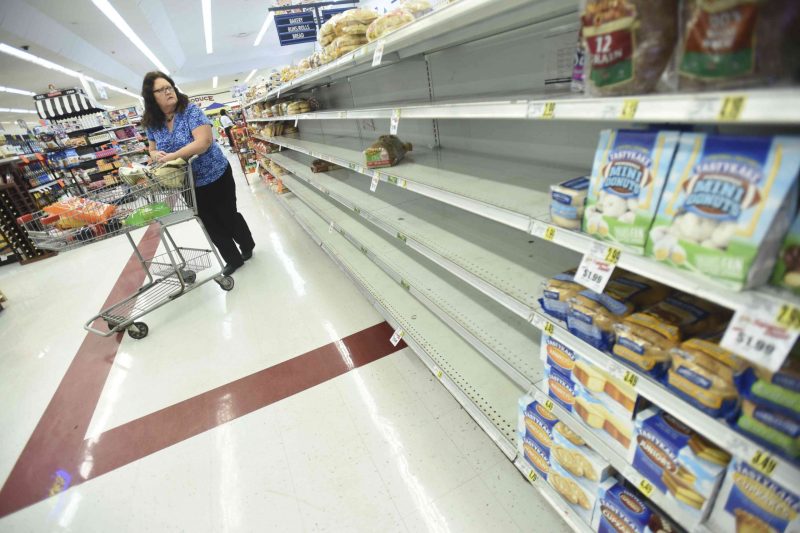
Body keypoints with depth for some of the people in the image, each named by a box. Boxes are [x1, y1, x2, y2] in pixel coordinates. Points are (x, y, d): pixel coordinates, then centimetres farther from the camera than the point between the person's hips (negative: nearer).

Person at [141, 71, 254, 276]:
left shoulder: (190, 111, -15)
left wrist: (172, 156, -31)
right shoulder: (152, 124, 1)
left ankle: (248, 247, 36)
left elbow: (204, 142, -28)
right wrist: (155, 155, -11)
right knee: (211, 224, 10)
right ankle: (233, 260, 25)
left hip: (216, 176, -5)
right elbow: (153, 149, 14)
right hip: (190, 185, 5)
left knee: (228, 216, 10)